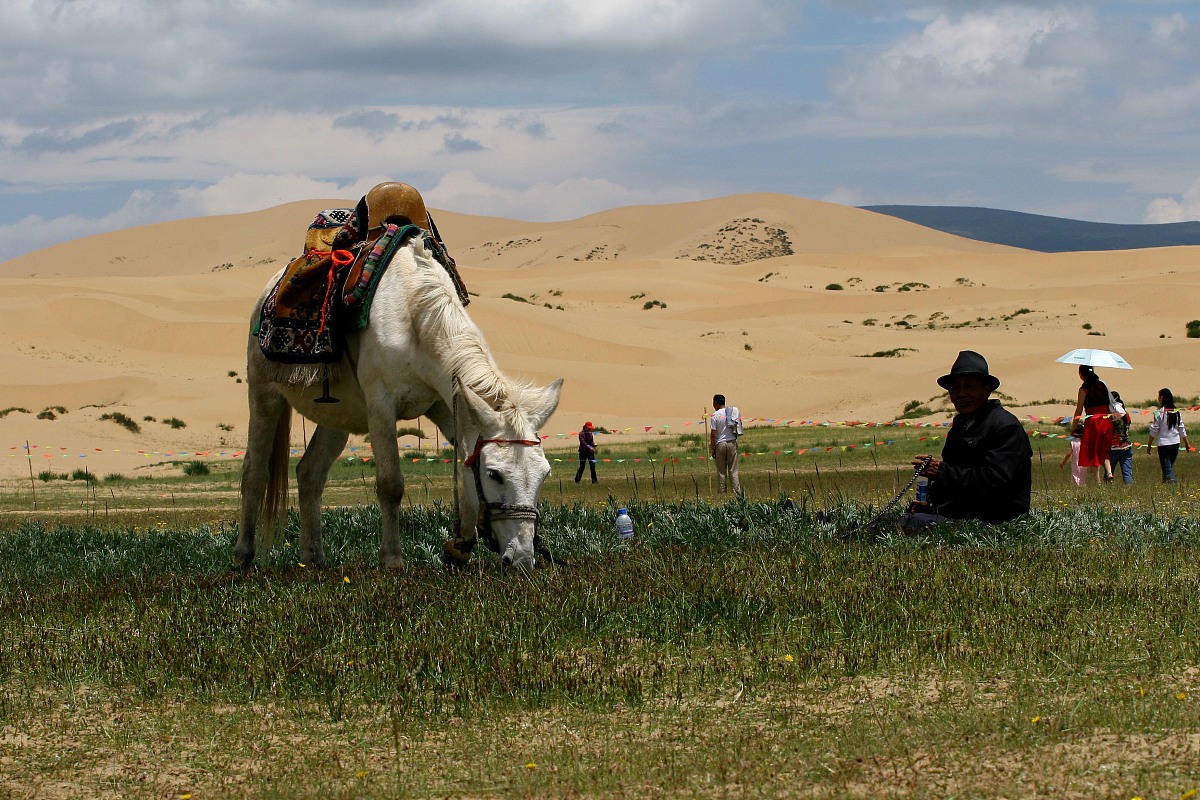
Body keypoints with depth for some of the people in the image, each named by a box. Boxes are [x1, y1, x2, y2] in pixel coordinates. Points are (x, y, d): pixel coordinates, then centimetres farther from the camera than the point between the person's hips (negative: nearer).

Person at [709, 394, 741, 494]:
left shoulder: (715, 415, -7)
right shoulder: (735, 412, 4)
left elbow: (713, 434, -8)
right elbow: (739, 427, 8)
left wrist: (712, 449, -3)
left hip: (720, 444, -3)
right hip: (732, 443, 3)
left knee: (721, 471, 3)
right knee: (733, 471, 5)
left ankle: (721, 493, 3)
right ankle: (737, 492, 0)